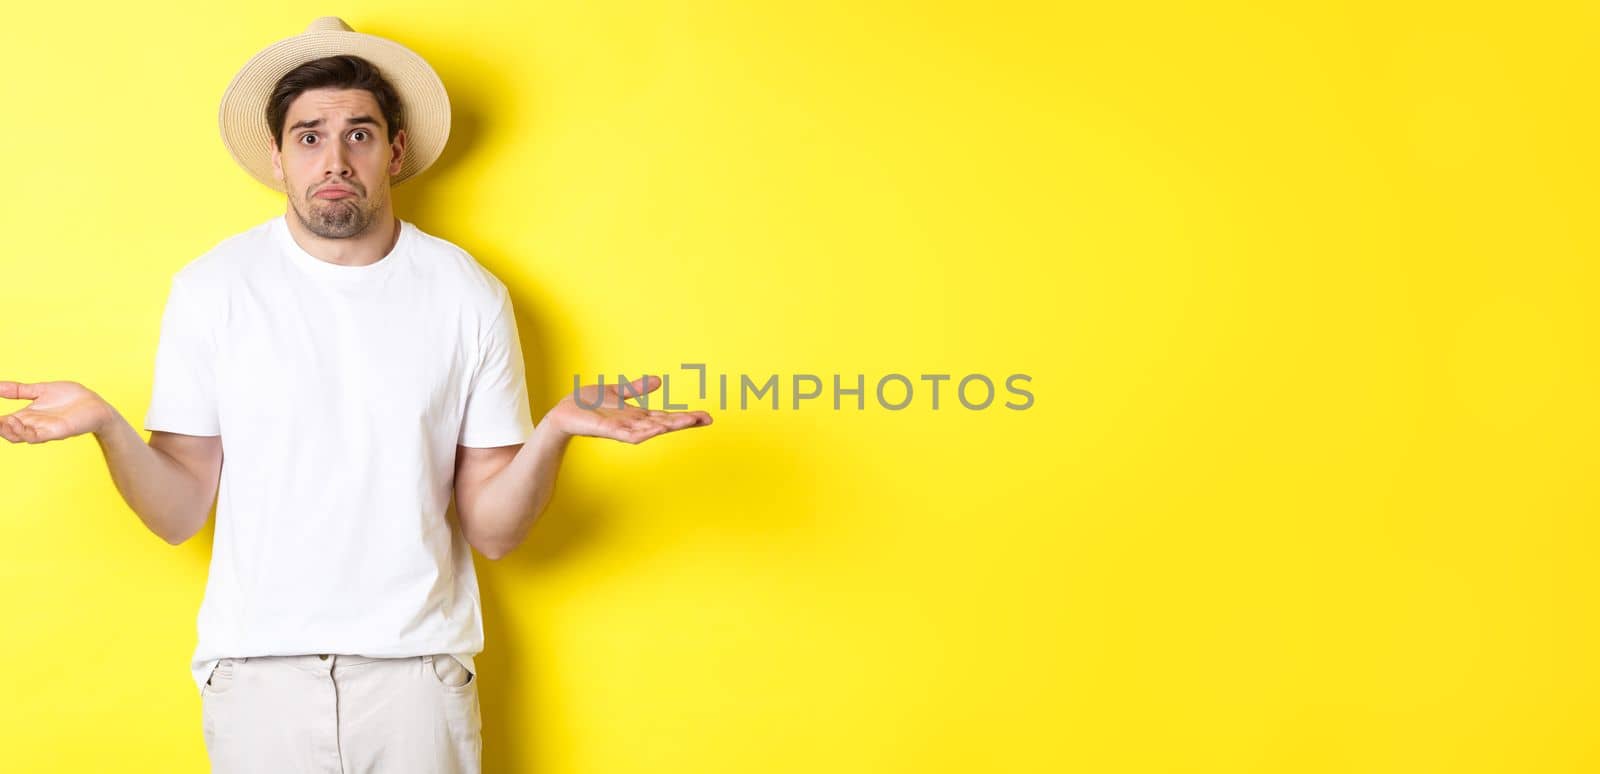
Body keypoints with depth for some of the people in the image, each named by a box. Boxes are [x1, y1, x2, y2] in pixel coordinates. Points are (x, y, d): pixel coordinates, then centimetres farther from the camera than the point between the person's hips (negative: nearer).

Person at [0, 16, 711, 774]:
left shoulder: (470, 297, -2)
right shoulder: (211, 290, -2)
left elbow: (492, 530, -2)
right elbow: (179, 514, -1)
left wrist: (553, 432, -19)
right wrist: (107, 425, -18)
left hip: (416, 666, 0)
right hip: (256, 667, 0)